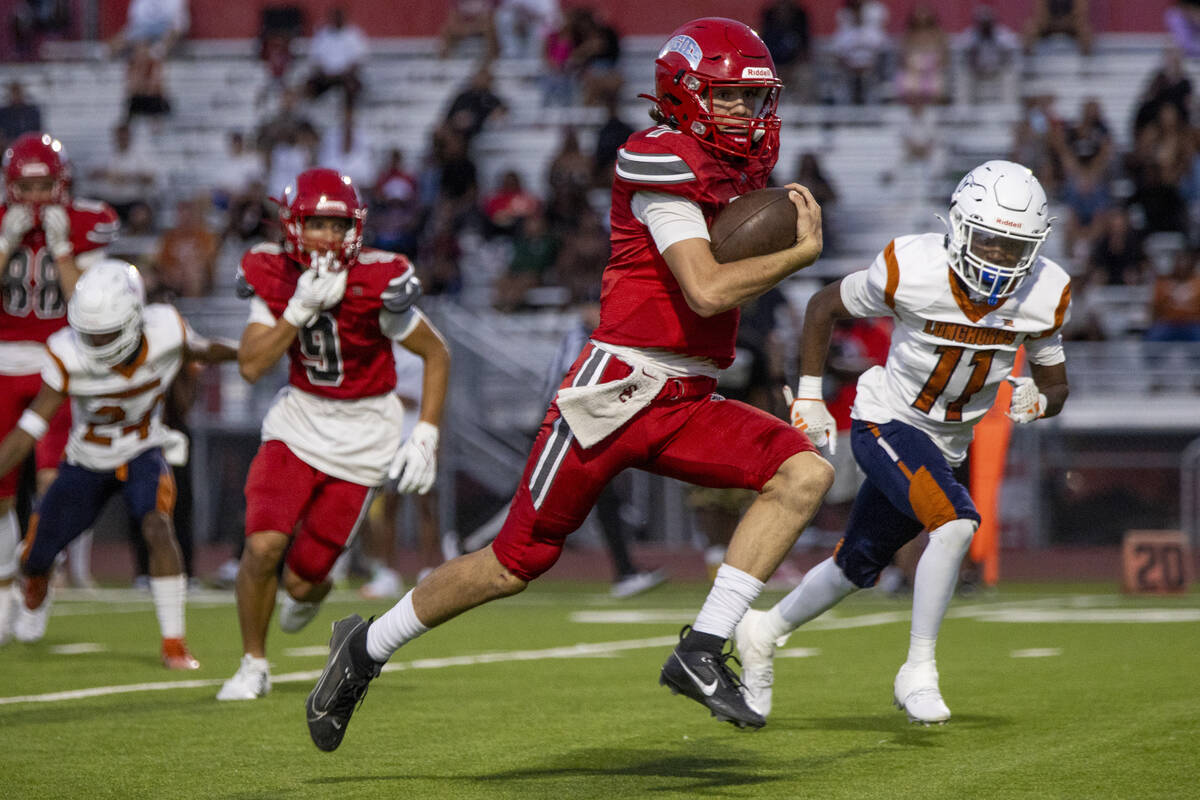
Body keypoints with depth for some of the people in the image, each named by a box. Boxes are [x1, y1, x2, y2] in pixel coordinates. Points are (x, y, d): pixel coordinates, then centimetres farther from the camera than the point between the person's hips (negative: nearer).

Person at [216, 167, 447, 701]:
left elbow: (436, 354, -6)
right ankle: (253, 665, 6)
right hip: (299, 419, 2)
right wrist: (300, 310, -27)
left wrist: (426, 436, -11)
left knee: (300, 579, -3)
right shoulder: (275, 276, -9)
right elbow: (250, 366, -15)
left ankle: (312, 589, 38)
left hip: (362, 436, -2)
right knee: (263, 546, -18)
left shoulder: (378, 284, -18)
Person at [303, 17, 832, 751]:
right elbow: (707, 290, -21)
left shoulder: (736, 172, 13)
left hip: (685, 404, 8)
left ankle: (702, 651, -14)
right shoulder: (662, 161, -13)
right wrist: (803, 253, -12)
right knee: (518, 560, -1)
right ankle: (367, 647, 20)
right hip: (616, 388, -8)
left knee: (806, 473, -14)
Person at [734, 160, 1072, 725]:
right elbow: (824, 306, -5)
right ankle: (918, 672, -17)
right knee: (956, 523, -29)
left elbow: (1056, 383, 1)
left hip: (947, 444, 5)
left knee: (858, 566, 18)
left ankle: (763, 632, 43)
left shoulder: (1044, 294, -13)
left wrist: (1039, 401, -22)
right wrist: (809, 396, -5)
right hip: (886, 424, -5)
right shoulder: (912, 270, -23)